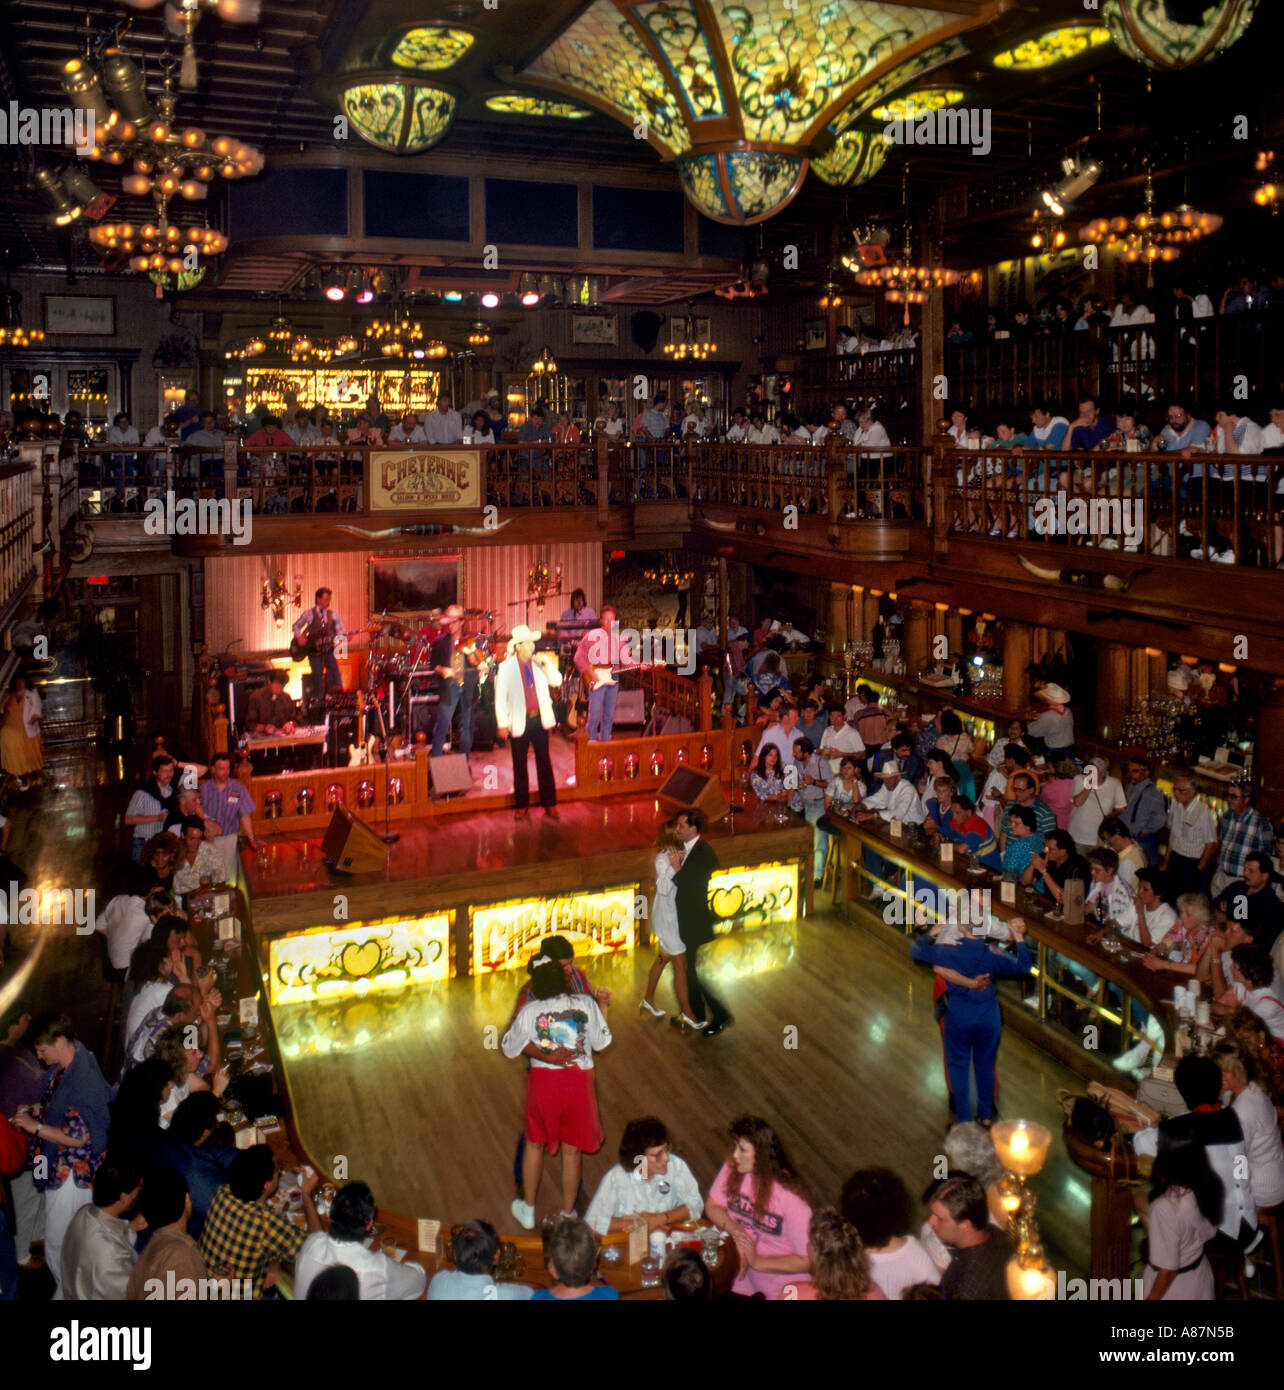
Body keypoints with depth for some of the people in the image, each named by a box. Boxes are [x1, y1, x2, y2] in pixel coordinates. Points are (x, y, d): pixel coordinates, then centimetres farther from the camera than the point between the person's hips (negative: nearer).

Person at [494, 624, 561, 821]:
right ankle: (522, 806, 20)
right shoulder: (506, 667, -6)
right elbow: (500, 697, -5)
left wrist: (546, 663, -11)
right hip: (519, 722, -2)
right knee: (520, 766, 8)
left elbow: (557, 681, 3)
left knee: (545, 763, 6)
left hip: (539, 719, 3)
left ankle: (550, 805, 14)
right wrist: (502, 724, -7)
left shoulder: (538, 664, 3)